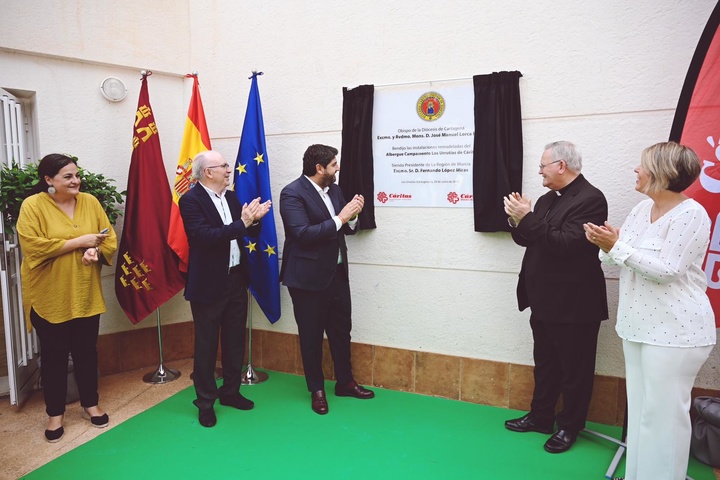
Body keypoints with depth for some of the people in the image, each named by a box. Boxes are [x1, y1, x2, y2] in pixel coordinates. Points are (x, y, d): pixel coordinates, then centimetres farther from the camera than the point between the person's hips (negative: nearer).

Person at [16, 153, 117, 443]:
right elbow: (33, 246, -19)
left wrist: (95, 251, -19)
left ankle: (90, 404, 31)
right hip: (49, 298, -3)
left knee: (87, 352, 14)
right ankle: (55, 413, 26)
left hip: (86, 295, 3)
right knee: (54, 356, 10)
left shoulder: (90, 202, 2)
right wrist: (79, 242, -20)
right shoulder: (33, 205, -9)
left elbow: (110, 239, 3)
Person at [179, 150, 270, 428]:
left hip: (236, 279, 7)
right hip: (208, 284, -7)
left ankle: (230, 392, 33)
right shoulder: (191, 200, -12)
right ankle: (205, 401, 23)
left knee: (235, 341, 16)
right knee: (206, 345, 7)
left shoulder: (231, 197, 9)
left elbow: (251, 234, 9)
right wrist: (242, 223, -29)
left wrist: (254, 220, -12)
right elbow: (205, 236, -25)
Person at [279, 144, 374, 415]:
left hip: (337, 273, 7)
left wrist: (352, 217, -9)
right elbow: (303, 234, -24)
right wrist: (339, 219, -22)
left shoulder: (334, 190, 8)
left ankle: (345, 382, 34)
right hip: (309, 277, -6)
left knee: (341, 331, 16)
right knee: (311, 336, 9)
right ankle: (317, 390, 27)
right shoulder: (292, 193, -14)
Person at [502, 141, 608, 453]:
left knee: (574, 369, 9)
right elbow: (528, 239, 13)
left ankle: (570, 427, 25)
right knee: (545, 364, 19)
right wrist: (518, 220, -6)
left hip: (574, 304, -8)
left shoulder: (590, 199, -16)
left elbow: (566, 244, -25)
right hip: (545, 300, 8)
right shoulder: (548, 199, 10)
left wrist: (528, 218, -23)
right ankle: (540, 417, 34)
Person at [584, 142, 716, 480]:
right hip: (639, 324, 8)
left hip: (674, 329, -8)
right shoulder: (642, 208, 8)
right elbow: (622, 257, 10)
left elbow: (667, 270, -22)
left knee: (663, 411, 1)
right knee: (639, 406, 17)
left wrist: (616, 246, -22)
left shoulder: (690, 214, -15)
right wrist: (606, 242, -10)